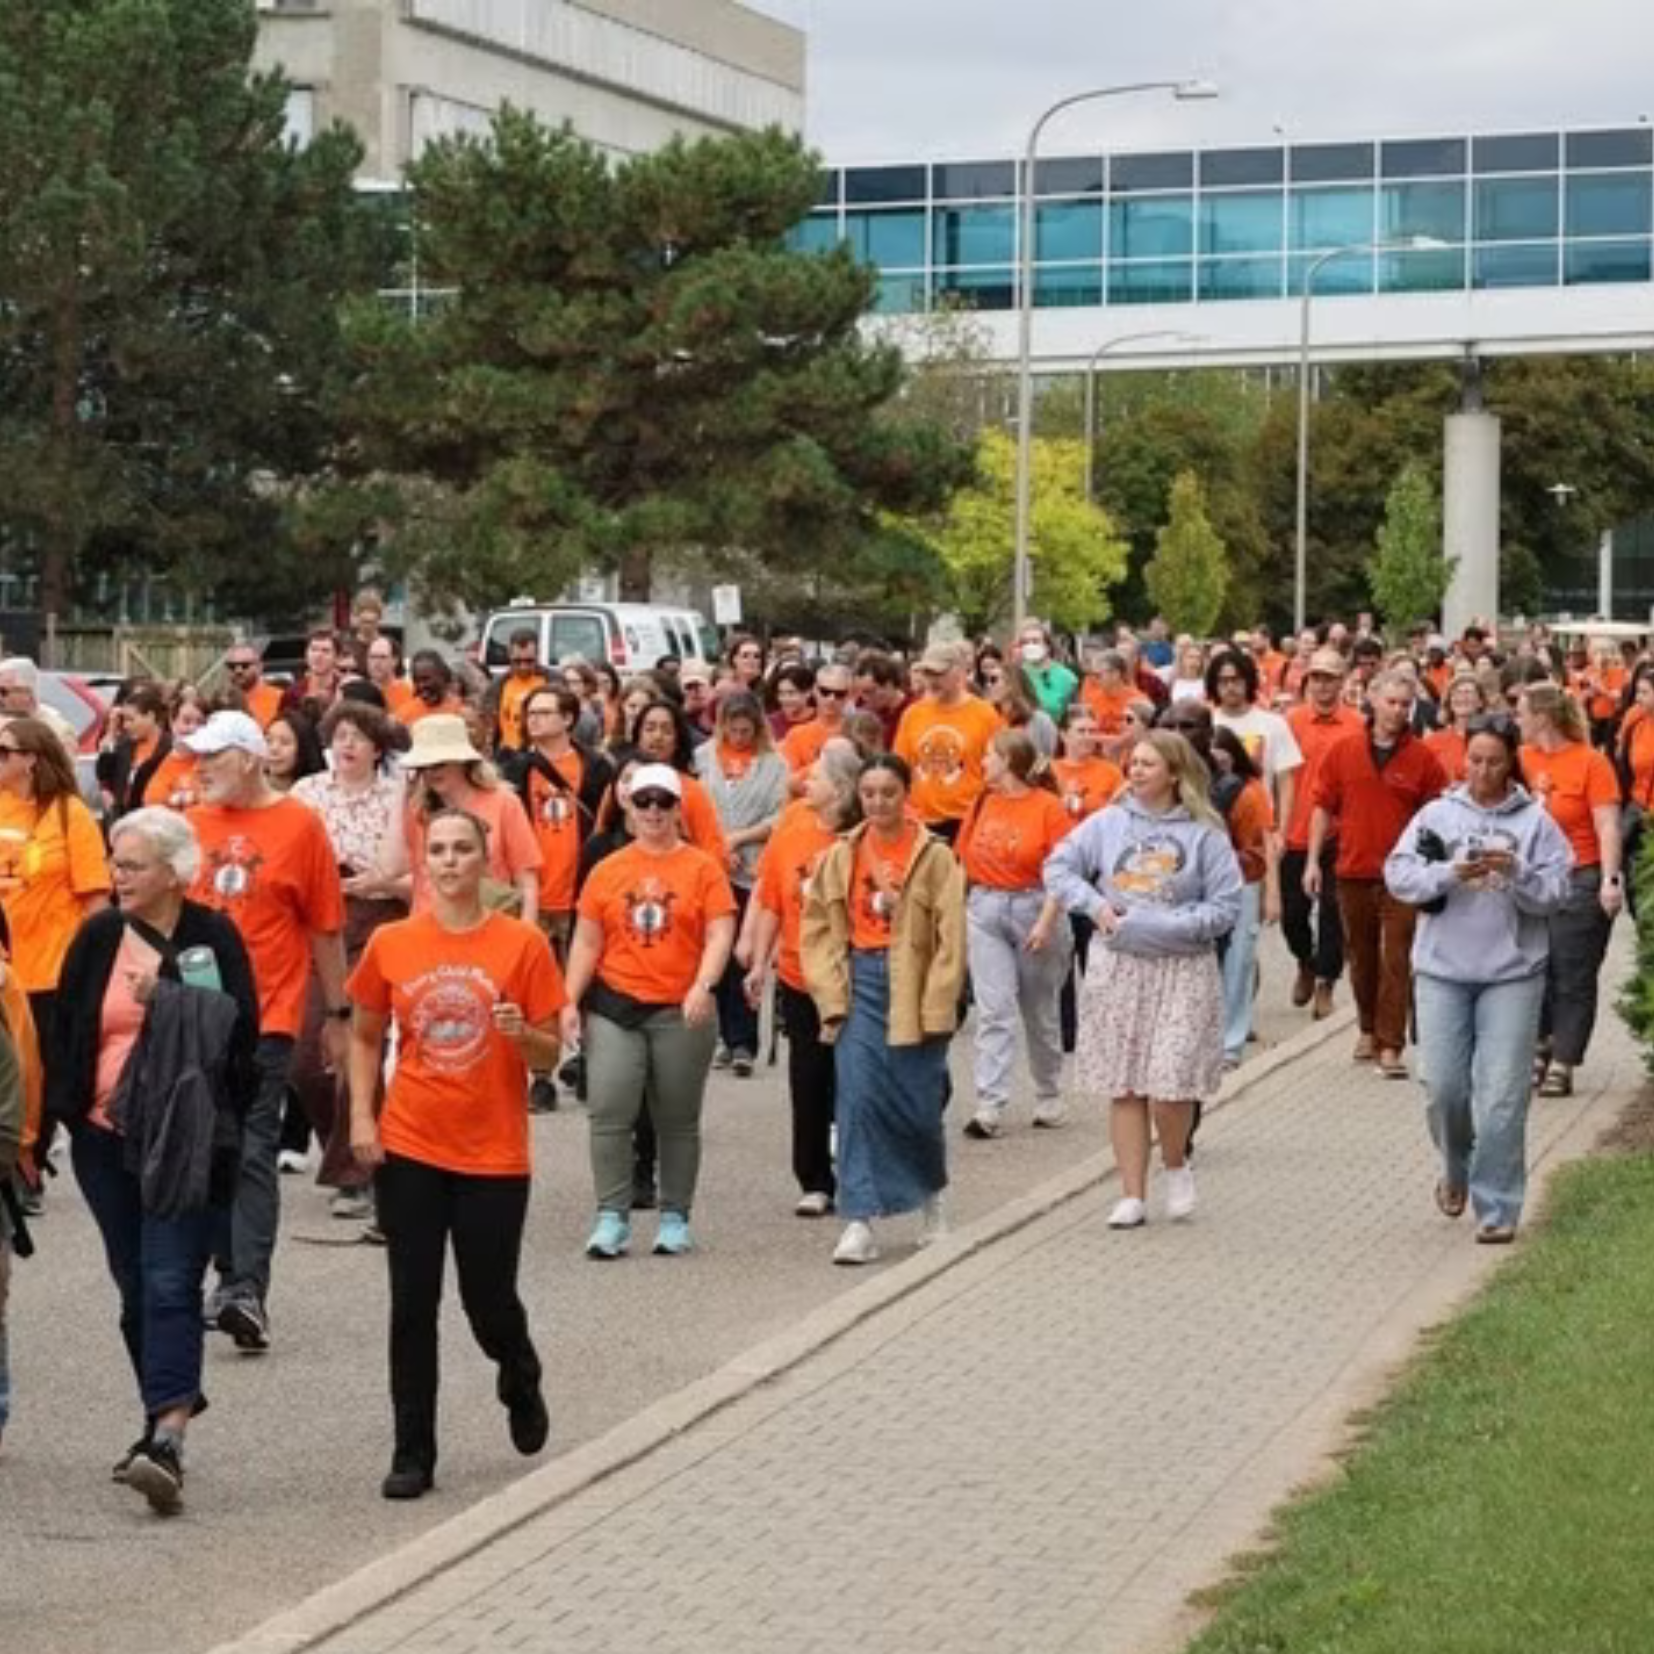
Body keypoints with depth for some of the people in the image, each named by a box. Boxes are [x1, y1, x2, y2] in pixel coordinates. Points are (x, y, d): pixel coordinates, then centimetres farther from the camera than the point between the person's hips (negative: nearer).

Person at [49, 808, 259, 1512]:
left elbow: (240, 1033, -7)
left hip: (186, 1142, -4)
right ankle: (165, 1420, 25)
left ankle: (166, 1440, -19)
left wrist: (166, 1002, -16)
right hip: (106, 1138, 4)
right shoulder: (99, 937, 6)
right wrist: (50, 1118, 1)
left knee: (170, 1286, -12)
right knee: (136, 1288, 12)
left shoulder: (214, 938, -4)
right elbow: (66, 1033, 8)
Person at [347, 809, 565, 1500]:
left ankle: (520, 1379, 40)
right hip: (409, 1150, 1)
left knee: (489, 1301, 5)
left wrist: (522, 1033, -21)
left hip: (493, 1155, -1)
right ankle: (413, 1454, 11)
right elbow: (364, 1036, 13)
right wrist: (362, 1117, 1)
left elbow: (550, 1055, 0)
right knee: (412, 1306, 2)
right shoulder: (390, 943, 1)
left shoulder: (522, 944, -4)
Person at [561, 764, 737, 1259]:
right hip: (614, 1006, 1)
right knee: (609, 1112, -9)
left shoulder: (703, 868, 2)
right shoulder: (607, 870, 8)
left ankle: (675, 1218, 18)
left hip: (682, 1010, -1)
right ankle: (611, 1217, -3)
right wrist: (571, 1001, 2)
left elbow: (720, 934, -6)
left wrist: (703, 985, -21)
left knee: (678, 1120, 8)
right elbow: (586, 942, 9)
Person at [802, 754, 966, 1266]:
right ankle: (860, 1221, -5)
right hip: (860, 984, 2)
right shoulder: (841, 856, 5)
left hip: (914, 989, -2)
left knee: (917, 1105, 6)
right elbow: (817, 928, 7)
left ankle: (931, 1195, 34)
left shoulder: (934, 857, -4)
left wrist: (936, 1008, -9)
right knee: (857, 1099, -8)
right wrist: (831, 996, -2)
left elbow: (950, 938, -6)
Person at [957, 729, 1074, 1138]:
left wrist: (1046, 921, -18)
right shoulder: (983, 804, 7)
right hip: (985, 910, 3)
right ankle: (990, 1106, -10)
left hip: (1033, 907, -3)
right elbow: (965, 861, 10)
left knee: (1040, 1012, 11)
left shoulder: (1048, 806, -8)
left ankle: (1049, 1099, 26)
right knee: (993, 1011, -5)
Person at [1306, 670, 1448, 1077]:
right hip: (1353, 870, 3)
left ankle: (1390, 1046, -8)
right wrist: (1313, 860, 4)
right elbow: (1323, 807, 8)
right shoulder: (1343, 751, 3)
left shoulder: (1422, 757, -2)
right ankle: (1369, 1029, 33)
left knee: (1396, 960, -7)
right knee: (1361, 955, 15)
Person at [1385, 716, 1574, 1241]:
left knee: (1502, 1097, -4)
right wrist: (1450, 873, -19)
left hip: (1512, 972, -1)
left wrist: (1517, 873, -20)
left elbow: (1554, 893, -3)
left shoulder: (1535, 822, 2)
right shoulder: (1437, 815, 5)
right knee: (1443, 1086, 1)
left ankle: (1497, 1208, 4)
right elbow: (1398, 874, -4)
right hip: (1442, 968, 1)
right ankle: (1457, 1170, 30)